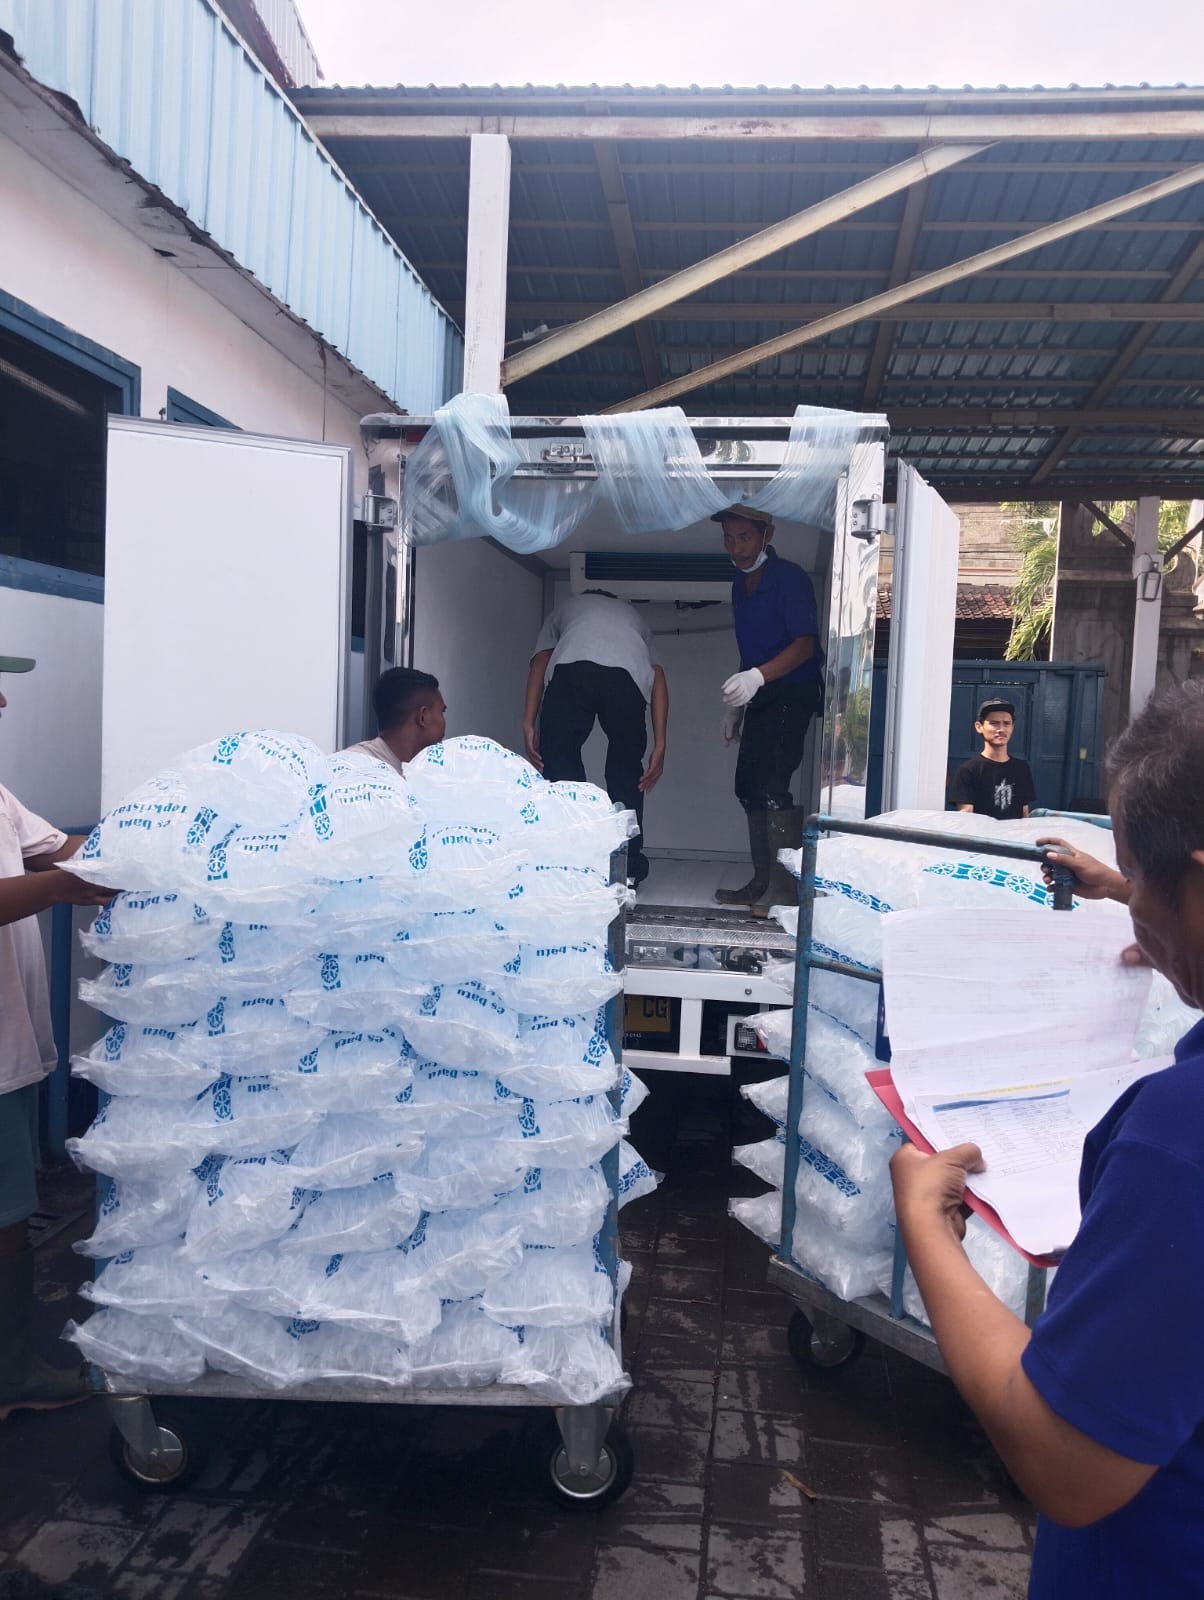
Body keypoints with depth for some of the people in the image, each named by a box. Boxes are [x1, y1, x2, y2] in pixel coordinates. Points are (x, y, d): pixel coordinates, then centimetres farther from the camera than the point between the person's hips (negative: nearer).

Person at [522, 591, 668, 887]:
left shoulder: (565, 607, 42)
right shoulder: (633, 616, 44)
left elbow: (540, 662, 21)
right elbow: (657, 677, 25)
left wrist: (528, 724, 12)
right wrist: (659, 746, 17)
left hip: (571, 667, -1)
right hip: (630, 674, 2)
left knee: (559, 760, 10)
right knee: (626, 769, 18)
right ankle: (628, 868, 19)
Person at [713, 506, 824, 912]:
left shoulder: (789, 578, -12)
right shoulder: (741, 584, 14)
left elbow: (805, 645, -21)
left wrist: (757, 676, -34)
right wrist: (736, 705, 22)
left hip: (793, 694, -9)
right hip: (760, 697, 9)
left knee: (771, 787, -17)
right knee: (748, 787, 9)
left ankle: (784, 890, -15)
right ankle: (762, 882, 18)